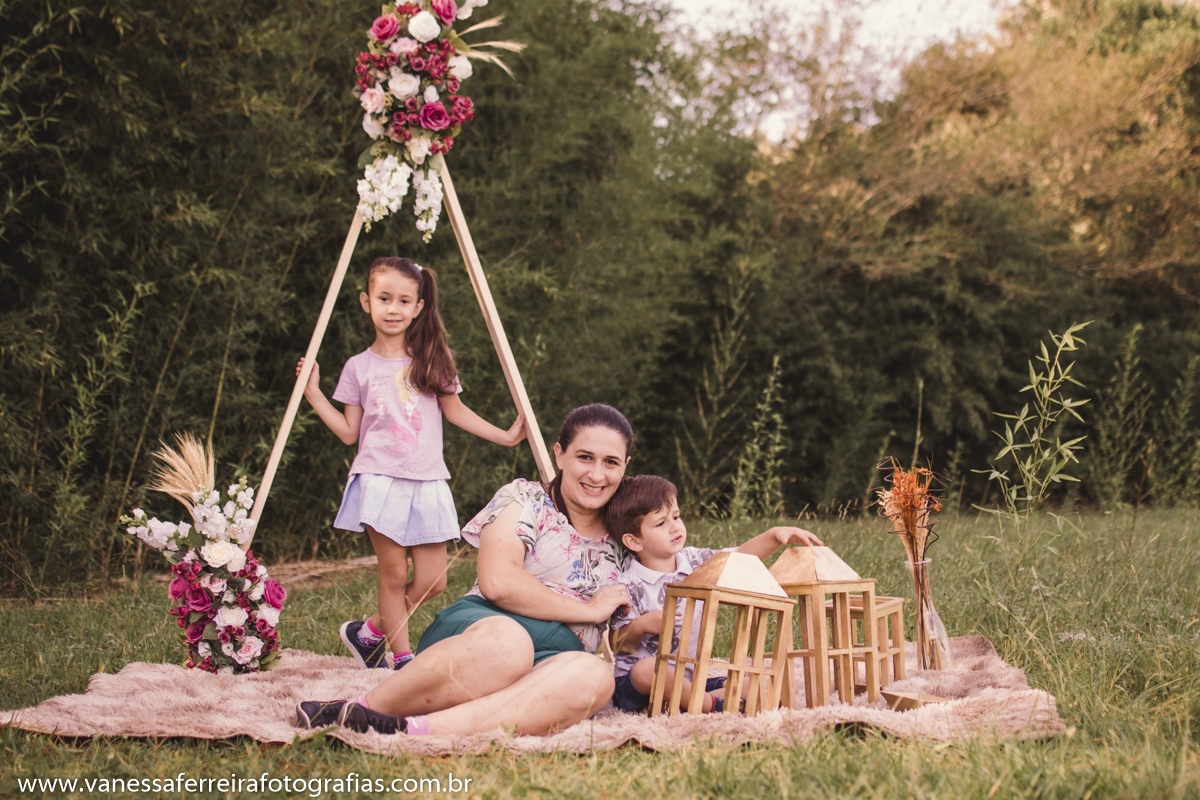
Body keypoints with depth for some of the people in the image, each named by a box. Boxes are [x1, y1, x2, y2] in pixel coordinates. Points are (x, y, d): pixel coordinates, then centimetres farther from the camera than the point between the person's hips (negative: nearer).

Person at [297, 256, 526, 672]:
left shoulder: (433, 359, 8)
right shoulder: (359, 368, 5)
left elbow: (454, 409, 16)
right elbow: (348, 432, 8)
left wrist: (505, 435, 12)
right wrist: (314, 393, 1)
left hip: (427, 482, 2)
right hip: (379, 478, -2)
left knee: (431, 581, -2)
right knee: (394, 575, -6)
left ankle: (370, 632, 19)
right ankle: (403, 658, 7)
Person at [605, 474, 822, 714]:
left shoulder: (695, 563, 6)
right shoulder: (631, 585, -11)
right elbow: (618, 645, -10)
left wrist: (775, 536, -4)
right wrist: (641, 625, -28)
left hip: (686, 680, 5)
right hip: (633, 684, -5)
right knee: (646, 668, -40)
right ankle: (714, 705, -24)